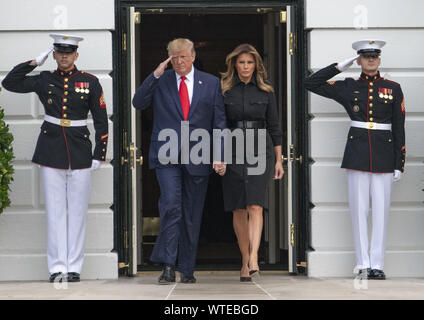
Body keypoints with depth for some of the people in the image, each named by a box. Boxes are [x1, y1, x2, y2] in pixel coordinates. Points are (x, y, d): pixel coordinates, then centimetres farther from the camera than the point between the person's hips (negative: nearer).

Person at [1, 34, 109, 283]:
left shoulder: (90, 82, 3)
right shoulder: (44, 81, 6)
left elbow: (101, 120, 5)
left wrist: (99, 155, 0)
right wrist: (35, 62, -1)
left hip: (80, 154, -1)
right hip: (51, 152, 1)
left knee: (78, 211, 2)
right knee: (55, 211, 1)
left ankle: (74, 267, 8)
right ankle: (57, 267, 4)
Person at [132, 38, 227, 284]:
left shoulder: (211, 83, 8)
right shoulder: (160, 81, 8)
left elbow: (219, 122, 7)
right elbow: (138, 103, -3)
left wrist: (219, 157, -1)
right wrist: (156, 75, -10)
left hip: (197, 159, 1)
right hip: (167, 156, -1)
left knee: (192, 215, 6)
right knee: (171, 204, -18)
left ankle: (187, 269, 14)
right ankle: (168, 265, -15)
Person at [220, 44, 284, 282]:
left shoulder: (266, 90, 5)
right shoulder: (224, 90, 3)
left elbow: (274, 126, 7)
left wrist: (279, 160, 5)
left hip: (261, 150, -1)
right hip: (233, 152, 1)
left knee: (255, 205, -15)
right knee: (239, 209, 3)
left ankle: (254, 259, -24)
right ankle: (245, 261, 12)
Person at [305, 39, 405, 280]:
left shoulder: (393, 89, 6)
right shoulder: (348, 87, 7)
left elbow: (399, 129, 5)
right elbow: (311, 84, 6)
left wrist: (399, 165, 1)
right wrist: (340, 67, 3)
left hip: (384, 156, 0)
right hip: (357, 156, 0)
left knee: (381, 210, 0)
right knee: (359, 210, 1)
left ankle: (377, 265, 4)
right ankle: (363, 264, 6)